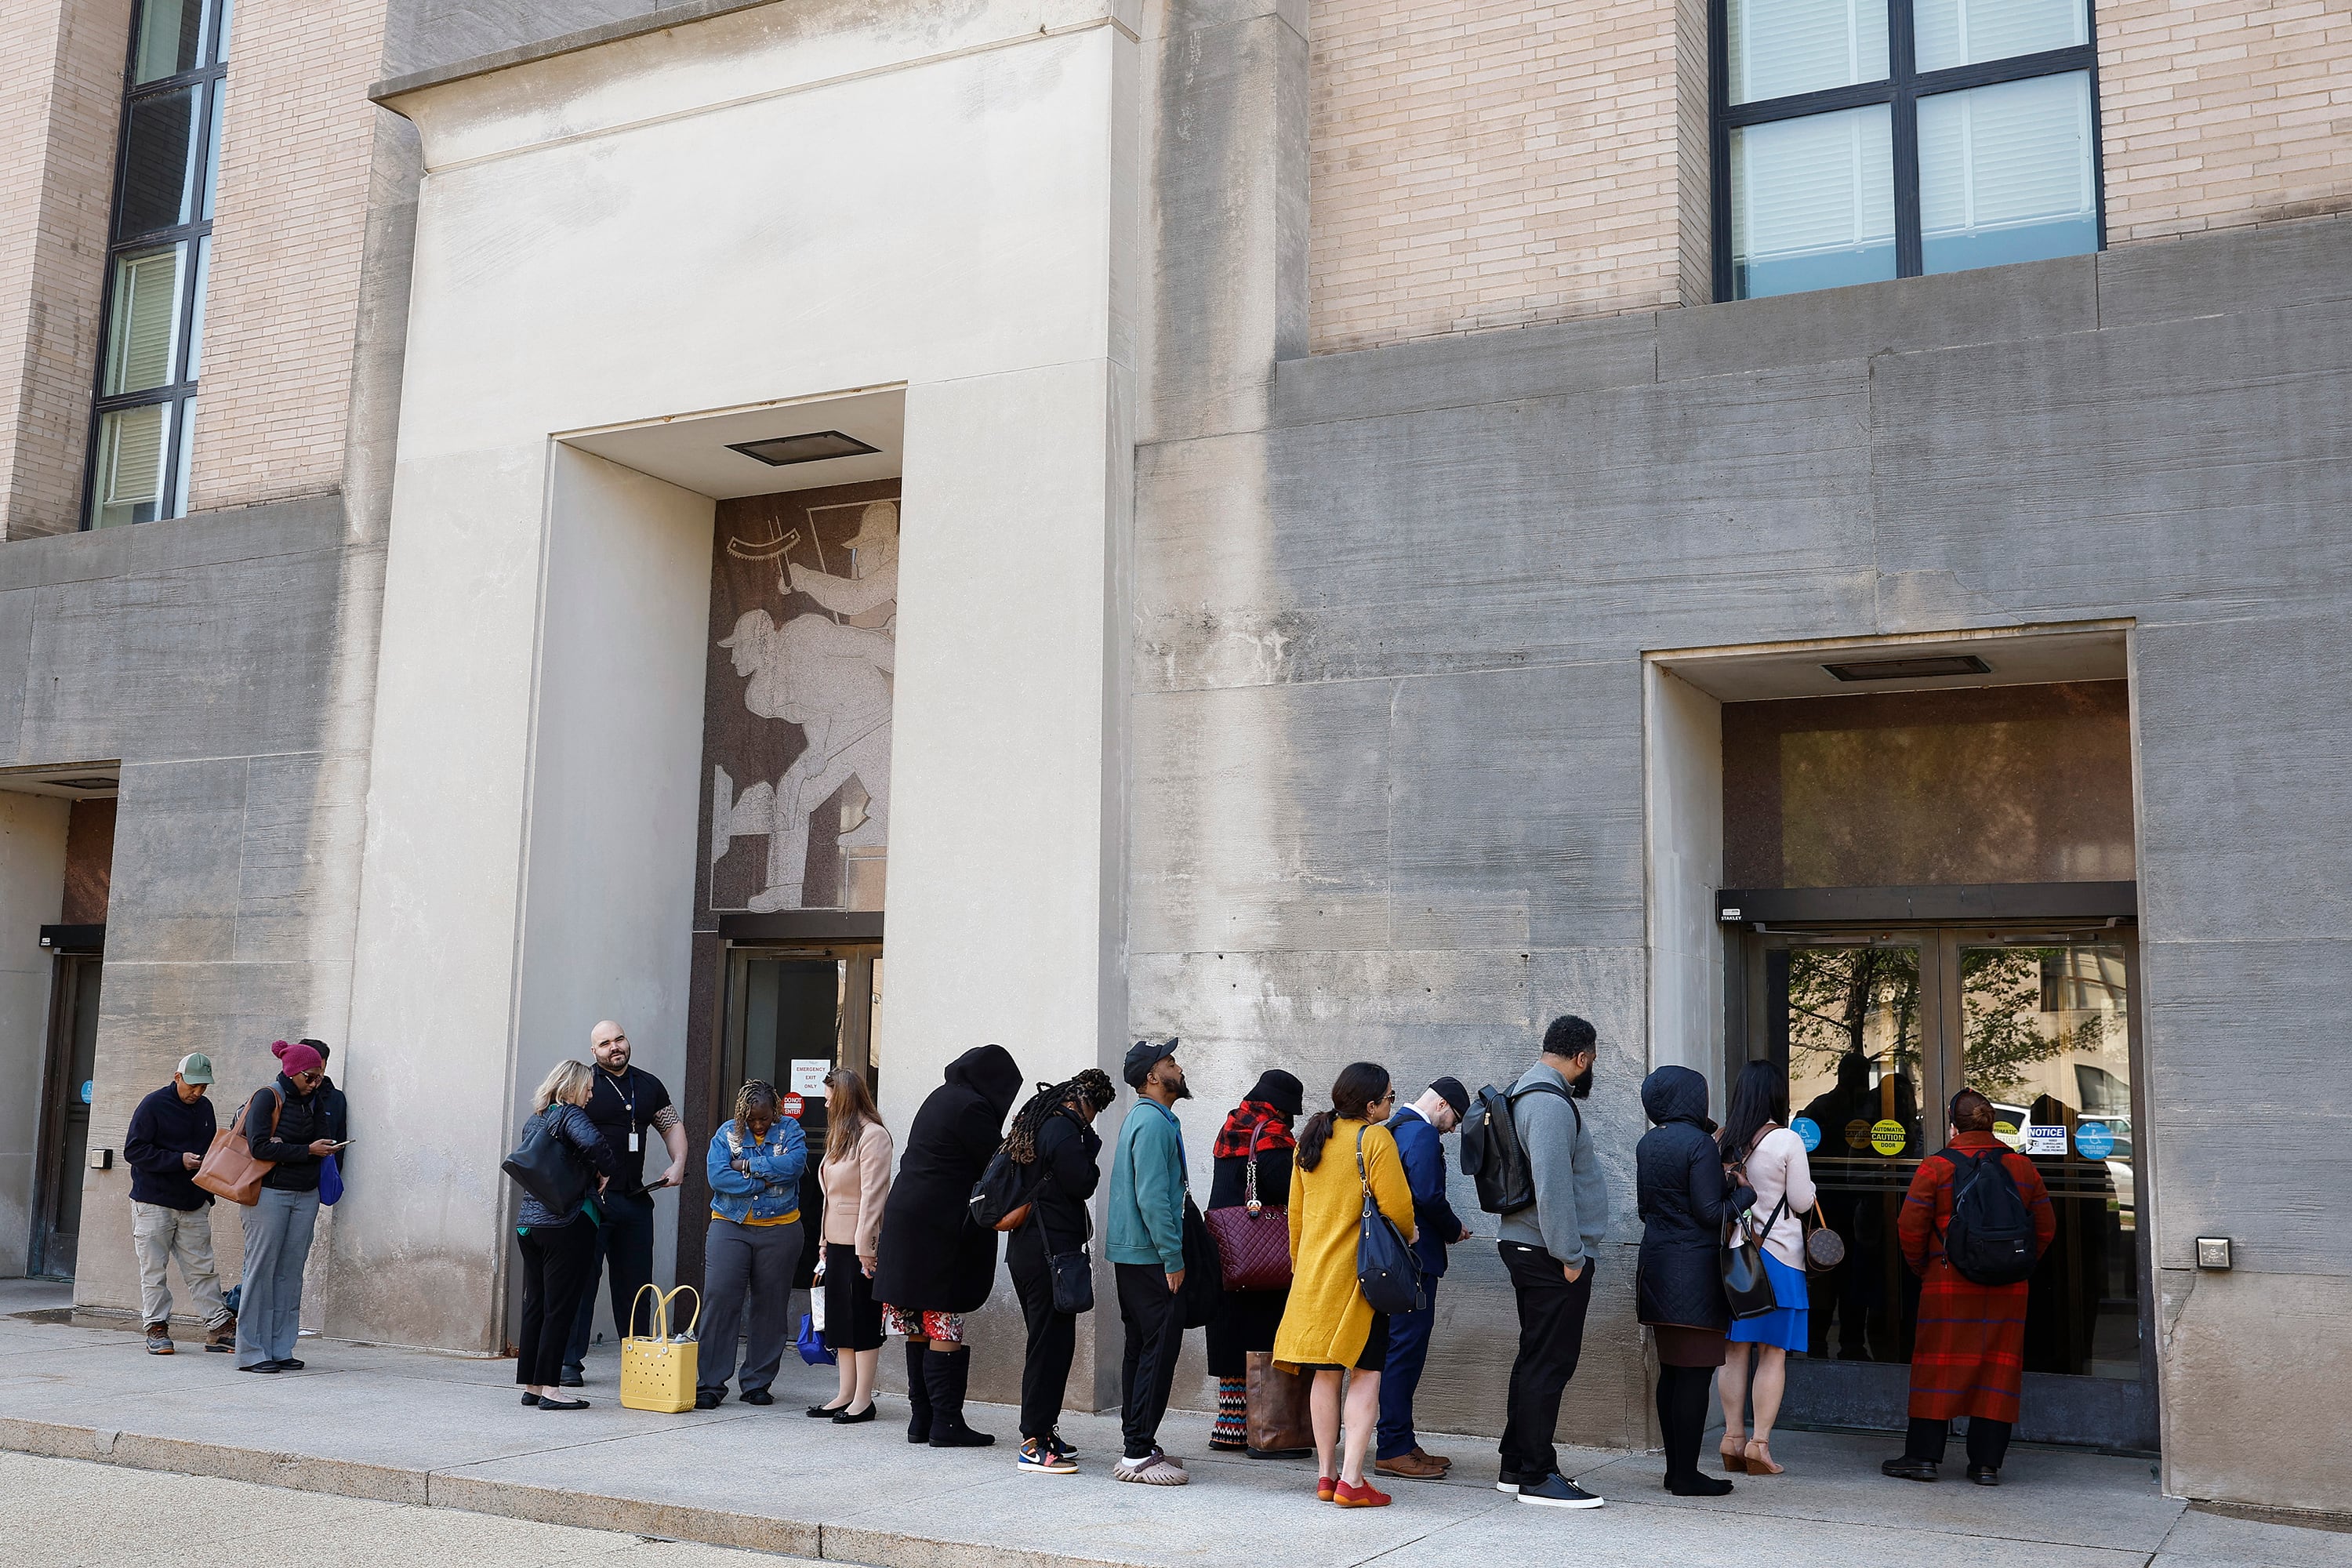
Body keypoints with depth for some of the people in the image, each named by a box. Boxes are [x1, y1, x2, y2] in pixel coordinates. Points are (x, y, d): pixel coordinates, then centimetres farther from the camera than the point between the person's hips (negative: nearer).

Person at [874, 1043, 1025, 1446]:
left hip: (906, 1217, 9)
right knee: (945, 1328, -4)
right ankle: (946, 1422, -1)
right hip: (940, 1228, -9)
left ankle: (921, 1419, 16)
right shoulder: (970, 1108, -12)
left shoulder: (940, 1097, 16)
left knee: (921, 1329, 11)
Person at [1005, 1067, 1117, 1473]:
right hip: (1051, 1251, -10)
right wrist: (1090, 1143, -1)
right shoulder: (1063, 1129, -14)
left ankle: (1041, 1431, 22)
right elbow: (1082, 1183, -14)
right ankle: (1033, 1444, -6)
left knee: (1047, 1343, 16)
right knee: (1052, 1344, -7)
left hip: (1025, 1250, 10)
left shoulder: (1037, 1122, 16)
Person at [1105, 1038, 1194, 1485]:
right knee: (1160, 1347, -9)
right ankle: (1139, 1453, -8)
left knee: (1140, 1347, 13)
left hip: (1131, 1253, 11)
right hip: (1150, 1256, -11)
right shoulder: (1154, 1123, -15)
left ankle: (1137, 1445, 19)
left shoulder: (1140, 1118, 17)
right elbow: (1152, 1198, -21)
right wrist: (1172, 1259, -19)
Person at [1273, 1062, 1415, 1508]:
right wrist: (1404, 1241, 7)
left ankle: (1325, 1474, 15)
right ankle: (1351, 1480, -7)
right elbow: (1398, 1207, -14)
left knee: (1326, 1373, 12)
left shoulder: (1310, 1140, 10)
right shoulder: (1375, 1138, -11)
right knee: (1366, 1374, -2)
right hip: (1363, 1270, -6)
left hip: (1314, 1271, 6)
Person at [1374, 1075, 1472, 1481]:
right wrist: (1455, 1230, -4)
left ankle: (1400, 1443, 20)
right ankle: (1393, 1450, -4)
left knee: (1401, 1348, 14)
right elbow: (1428, 1195, -21)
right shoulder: (1423, 1133, -13)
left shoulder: (1395, 1127, 18)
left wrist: (1446, 1226, 18)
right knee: (1406, 1348, -7)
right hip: (1416, 1257, -10)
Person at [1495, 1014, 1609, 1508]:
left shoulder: (1529, 1092, 16)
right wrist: (1570, 1256, -19)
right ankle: (1536, 1477, -1)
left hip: (1524, 1246, 11)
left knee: (1535, 1358, 16)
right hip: (1551, 1256, -11)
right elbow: (1551, 1186, -25)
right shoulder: (1550, 1103, -18)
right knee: (1550, 1363, -6)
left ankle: (1517, 1466, 23)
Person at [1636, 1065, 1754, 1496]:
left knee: (1670, 1371, 12)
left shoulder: (1646, 1145, 11)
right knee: (1696, 1372, -4)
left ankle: (1675, 1468, 17)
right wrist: (1748, 1191, -1)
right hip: (1696, 1270, -8)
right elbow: (1710, 1213, -16)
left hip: (1656, 1266, 8)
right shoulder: (1699, 1144, -13)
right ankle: (1687, 1476, -1)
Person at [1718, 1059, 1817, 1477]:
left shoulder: (1724, 1141, 0)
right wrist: (1808, 1184, 14)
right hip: (1778, 1254, -4)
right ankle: (1759, 1443, 0)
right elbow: (1801, 1203, -6)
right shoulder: (1787, 1141, -11)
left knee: (1734, 1349, 10)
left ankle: (1733, 1438, 13)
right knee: (1773, 1353, 2)